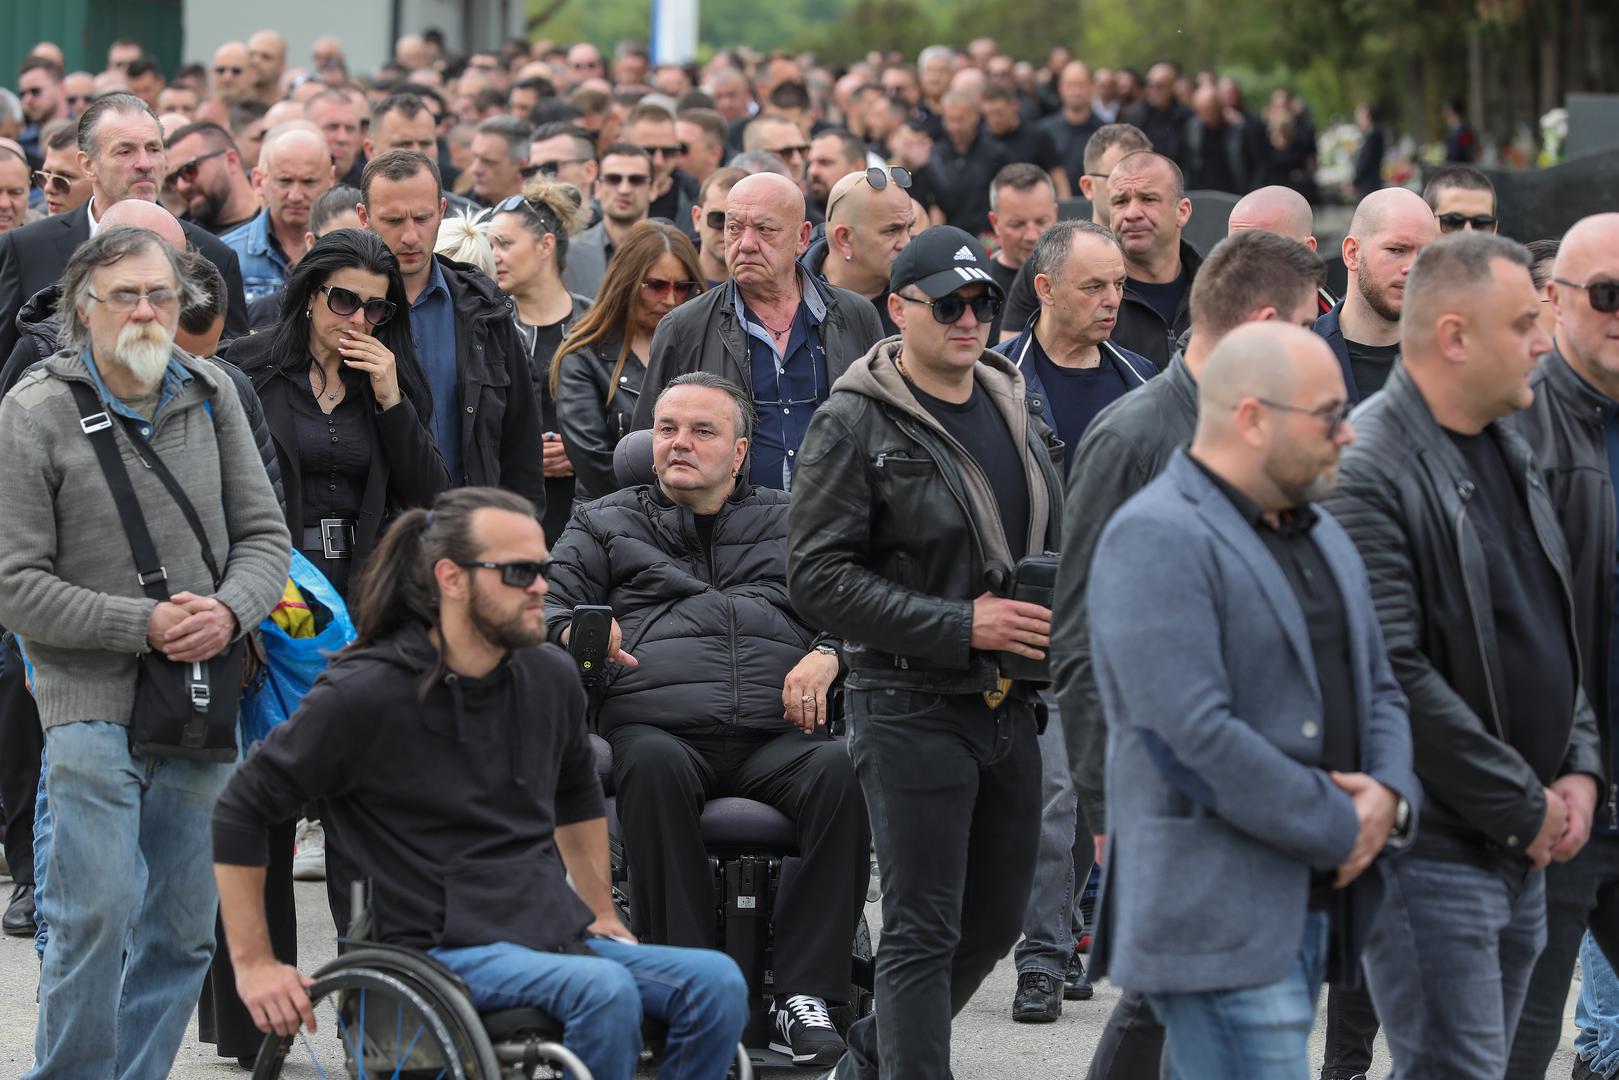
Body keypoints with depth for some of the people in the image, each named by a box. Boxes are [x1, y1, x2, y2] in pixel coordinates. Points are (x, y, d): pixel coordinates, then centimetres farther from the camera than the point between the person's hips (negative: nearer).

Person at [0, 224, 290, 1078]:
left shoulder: (209, 396, 8)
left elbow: (264, 534, 12)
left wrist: (228, 611, -9)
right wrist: (145, 624, -15)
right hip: (93, 703, -5)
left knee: (184, 928, 8)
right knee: (96, 915, -12)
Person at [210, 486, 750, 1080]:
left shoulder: (551, 678, 11)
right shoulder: (362, 695, -8)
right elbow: (241, 809, -2)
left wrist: (602, 914, 30)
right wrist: (253, 964, -4)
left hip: (560, 937, 7)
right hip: (447, 952, -7)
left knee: (717, 982, -18)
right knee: (604, 988, -34)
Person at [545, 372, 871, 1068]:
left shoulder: (788, 521, 28)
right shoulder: (606, 525, 28)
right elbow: (542, 607, 17)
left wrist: (828, 654, -3)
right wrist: (576, 633, -6)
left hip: (776, 739, 1)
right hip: (656, 724, -1)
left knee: (843, 770, -33)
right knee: (653, 765, -39)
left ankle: (803, 994, -32)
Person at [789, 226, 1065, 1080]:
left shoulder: (1016, 415, 13)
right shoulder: (855, 425, -8)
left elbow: (1054, 546, 26)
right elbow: (817, 576, -15)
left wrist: (1054, 618, 2)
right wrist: (961, 625, -19)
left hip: (1008, 707, 7)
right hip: (911, 710, -7)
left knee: (995, 920, 13)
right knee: (924, 930, -8)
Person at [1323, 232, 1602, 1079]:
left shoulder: (1507, 453, 15)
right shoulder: (1367, 475, -17)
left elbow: (1554, 631, 22)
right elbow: (1394, 677, -21)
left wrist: (1579, 770, 6)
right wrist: (1524, 805, -15)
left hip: (1527, 849, 9)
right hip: (1433, 849, -9)